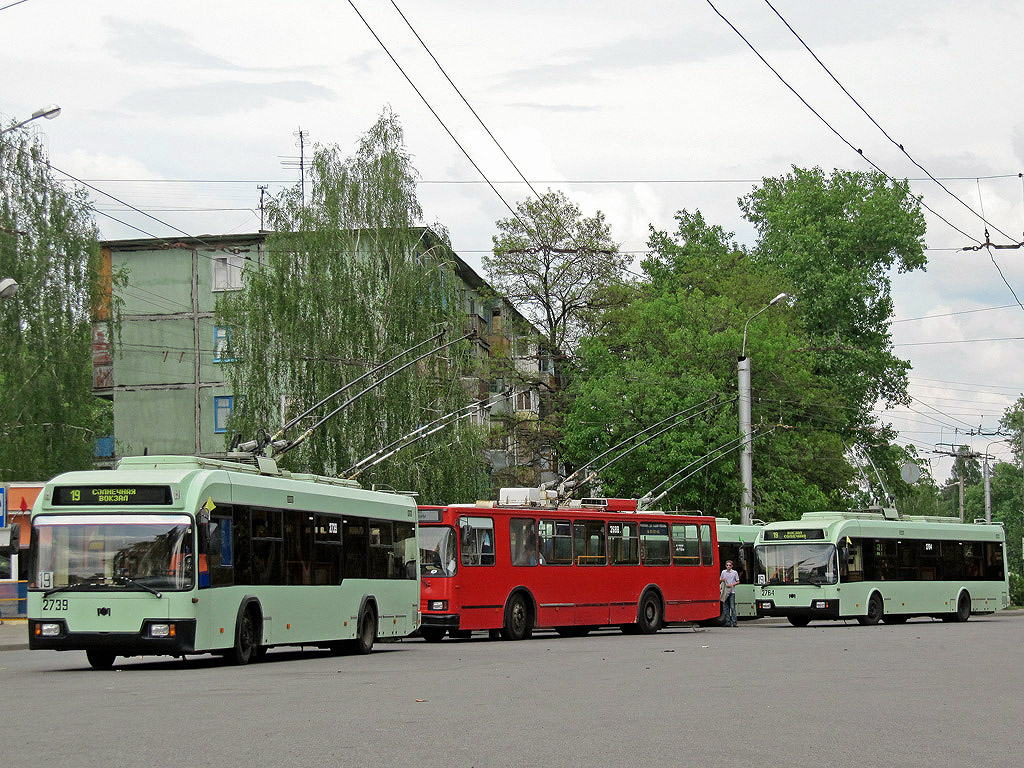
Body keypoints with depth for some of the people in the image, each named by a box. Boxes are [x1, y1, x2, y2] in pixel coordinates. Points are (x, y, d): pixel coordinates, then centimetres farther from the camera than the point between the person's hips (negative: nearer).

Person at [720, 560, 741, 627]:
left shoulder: (735, 572, 4)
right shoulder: (723, 572, 13)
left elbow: (738, 582, 5)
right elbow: (720, 580, 21)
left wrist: (732, 584, -11)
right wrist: (722, 580, -2)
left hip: (732, 592, -4)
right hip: (725, 592, 4)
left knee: (732, 607, -10)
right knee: (726, 607, 2)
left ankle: (734, 622, -10)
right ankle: (728, 622, 6)